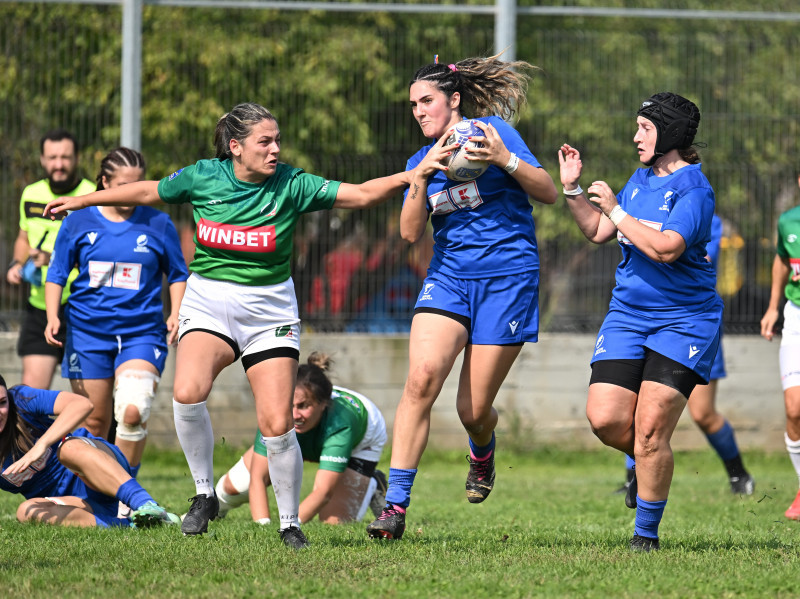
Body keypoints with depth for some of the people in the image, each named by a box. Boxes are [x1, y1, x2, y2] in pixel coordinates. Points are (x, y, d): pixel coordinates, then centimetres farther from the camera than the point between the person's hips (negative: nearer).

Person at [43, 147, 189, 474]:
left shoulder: (158, 224, 2)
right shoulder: (78, 222, 3)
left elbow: (177, 275, 13)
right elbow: (56, 275, 9)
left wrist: (176, 314, 0)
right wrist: (52, 316, -3)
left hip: (141, 332, -1)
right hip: (87, 333, 1)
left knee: (133, 411, -22)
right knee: (94, 421, 5)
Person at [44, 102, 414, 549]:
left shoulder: (291, 185, -6)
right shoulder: (203, 177, -3)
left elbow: (361, 194, -8)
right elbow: (147, 192, 13)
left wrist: (408, 177, -22)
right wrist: (82, 200, 22)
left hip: (269, 311, 0)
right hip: (208, 304, 1)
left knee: (277, 424, -8)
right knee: (188, 394, -26)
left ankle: (290, 523, 11)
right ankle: (205, 495, -5)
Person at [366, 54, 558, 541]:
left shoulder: (493, 132, -1)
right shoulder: (421, 160, 13)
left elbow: (548, 193, -4)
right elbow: (410, 232, 1)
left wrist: (505, 159, -20)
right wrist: (422, 177, -13)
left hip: (507, 278, -3)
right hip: (448, 277, 3)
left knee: (474, 409, -2)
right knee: (422, 377, -21)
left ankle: (483, 452, 38)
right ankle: (395, 505, -21)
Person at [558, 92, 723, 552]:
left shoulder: (694, 190, -13)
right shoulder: (642, 178, 12)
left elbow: (666, 248, -27)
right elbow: (599, 232, 23)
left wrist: (616, 209, -18)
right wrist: (573, 189, 11)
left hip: (683, 323, -7)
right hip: (627, 317, 7)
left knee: (650, 432, -11)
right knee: (605, 419, -7)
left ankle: (647, 533, 3)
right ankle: (651, 463, 25)